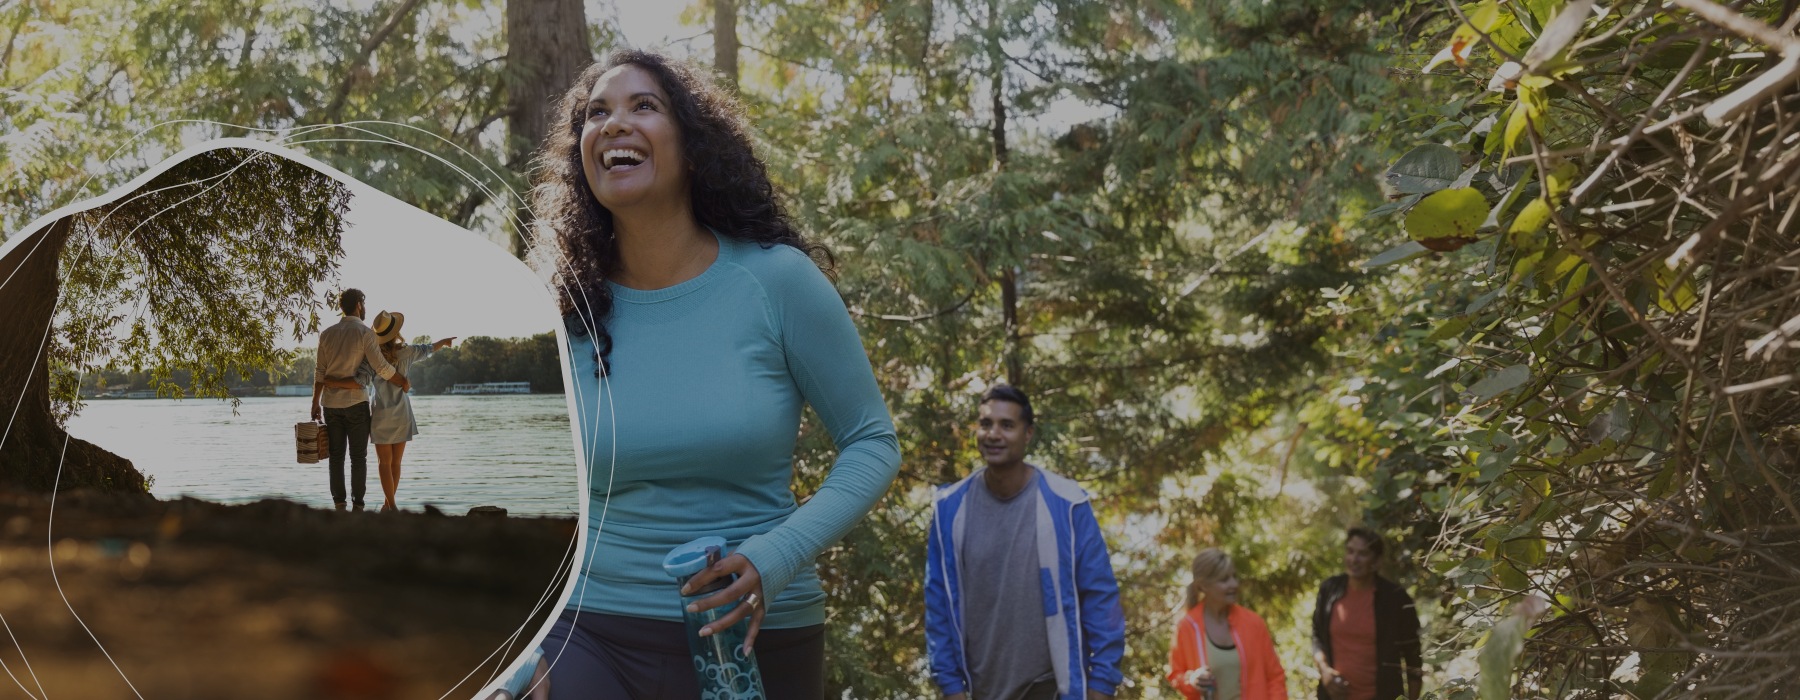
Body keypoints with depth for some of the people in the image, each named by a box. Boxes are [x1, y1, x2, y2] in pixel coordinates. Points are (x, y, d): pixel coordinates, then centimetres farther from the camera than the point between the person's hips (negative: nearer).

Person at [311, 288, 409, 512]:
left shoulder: (327, 334, 7)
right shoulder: (364, 332, -7)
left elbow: (320, 372, 6)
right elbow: (382, 368, -13)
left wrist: (316, 402, 11)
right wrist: (404, 383, 1)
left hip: (331, 403, 4)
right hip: (356, 402, -4)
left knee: (336, 456, 7)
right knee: (358, 457, 2)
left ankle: (339, 504, 4)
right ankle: (358, 504, -1)